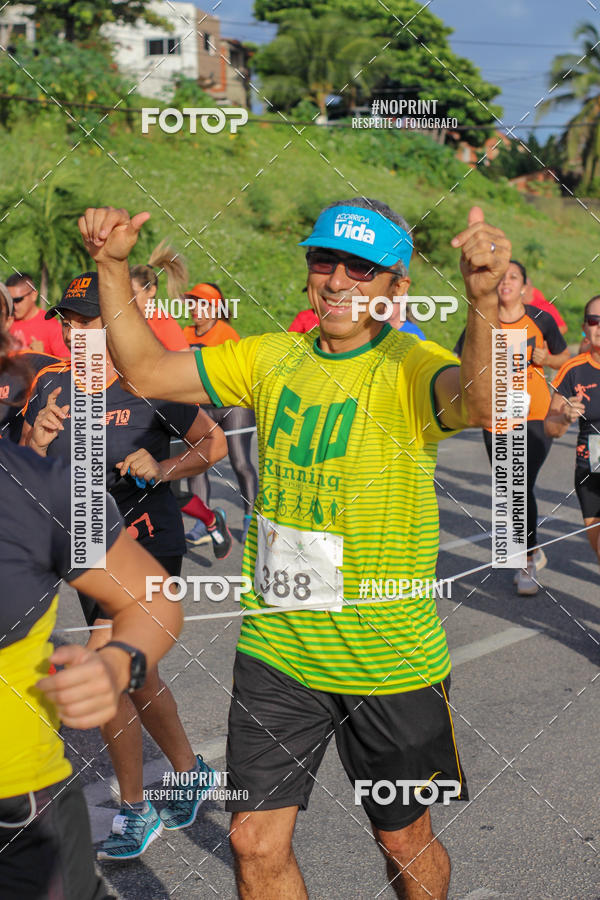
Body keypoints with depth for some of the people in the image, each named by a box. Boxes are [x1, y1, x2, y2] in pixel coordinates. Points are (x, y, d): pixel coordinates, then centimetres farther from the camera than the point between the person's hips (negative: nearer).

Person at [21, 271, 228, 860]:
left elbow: (213, 445, -3)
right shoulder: (51, 386, 2)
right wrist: (36, 441, -15)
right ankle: (189, 770, 39)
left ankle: (136, 810, 6)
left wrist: (162, 470, -19)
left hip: (148, 550, -6)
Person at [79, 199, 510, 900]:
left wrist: (484, 302, -55)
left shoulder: (412, 367, -14)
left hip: (389, 658, -4)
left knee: (404, 843, 15)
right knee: (256, 843, 9)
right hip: (275, 650, 4)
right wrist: (112, 267, -5)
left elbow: (483, 406, -37)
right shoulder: (272, 358, 2)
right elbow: (145, 370, 7)